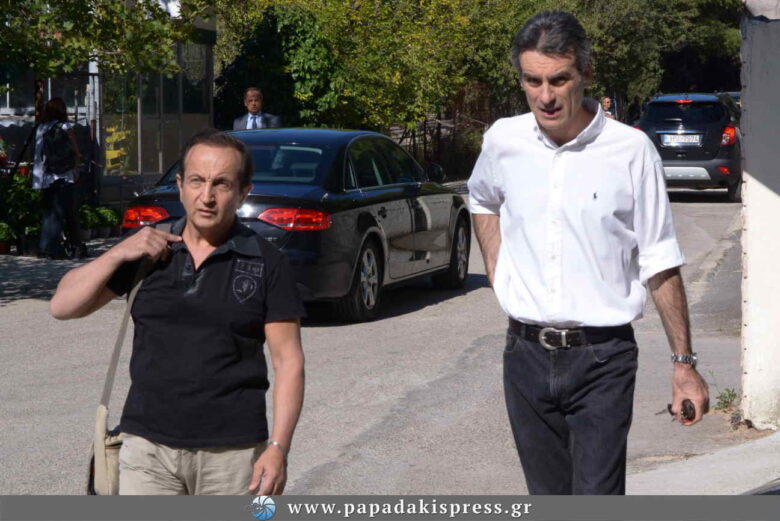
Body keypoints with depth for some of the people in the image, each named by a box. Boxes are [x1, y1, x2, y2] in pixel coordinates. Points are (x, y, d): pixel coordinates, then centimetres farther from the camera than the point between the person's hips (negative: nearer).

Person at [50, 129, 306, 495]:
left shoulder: (266, 264, 0)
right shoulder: (149, 251, 8)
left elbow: (288, 361, -2)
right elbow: (63, 306, 8)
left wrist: (278, 448, -12)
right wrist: (119, 254, -6)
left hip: (232, 452, -2)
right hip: (148, 448, 2)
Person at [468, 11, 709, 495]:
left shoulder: (631, 151, -8)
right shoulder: (504, 141, 2)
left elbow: (660, 267, -2)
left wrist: (684, 363, -2)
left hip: (603, 360, -4)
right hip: (527, 355, 4)